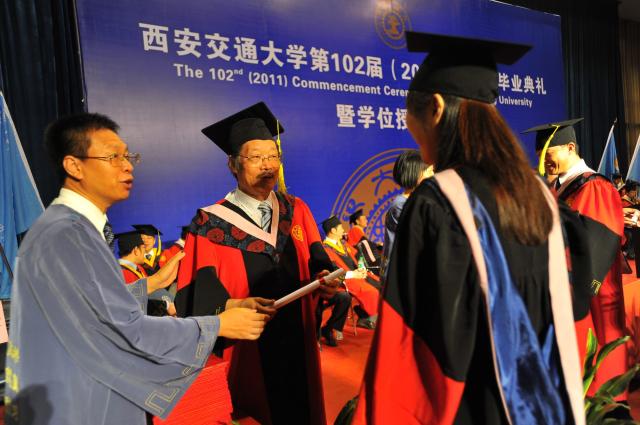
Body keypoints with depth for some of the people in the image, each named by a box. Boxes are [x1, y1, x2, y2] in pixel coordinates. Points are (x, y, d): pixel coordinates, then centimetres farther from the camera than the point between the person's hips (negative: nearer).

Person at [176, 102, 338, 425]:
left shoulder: (296, 211, 3)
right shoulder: (210, 224, -9)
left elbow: (316, 261, 0)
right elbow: (199, 298, -14)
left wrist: (322, 278, -21)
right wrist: (233, 307, -32)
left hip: (298, 344, 4)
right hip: (248, 352, -3)